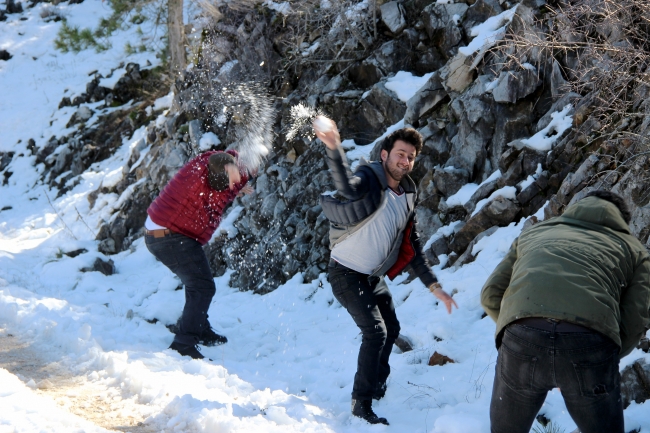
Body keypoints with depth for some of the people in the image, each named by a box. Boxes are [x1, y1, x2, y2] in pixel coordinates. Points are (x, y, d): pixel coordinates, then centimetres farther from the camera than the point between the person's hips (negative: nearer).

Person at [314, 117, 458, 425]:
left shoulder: (406, 197, 2)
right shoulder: (369, 180, -21)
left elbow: (411, 247, 10)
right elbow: (348, 186, -48)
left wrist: (433, 286, 7)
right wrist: (333, 147, -66)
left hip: (373, 276, 8)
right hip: (347, 273, -8)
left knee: (391, 330, 19)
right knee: (375, 333, -15)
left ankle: (376, 385, 41)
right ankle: (361, 404, -4)